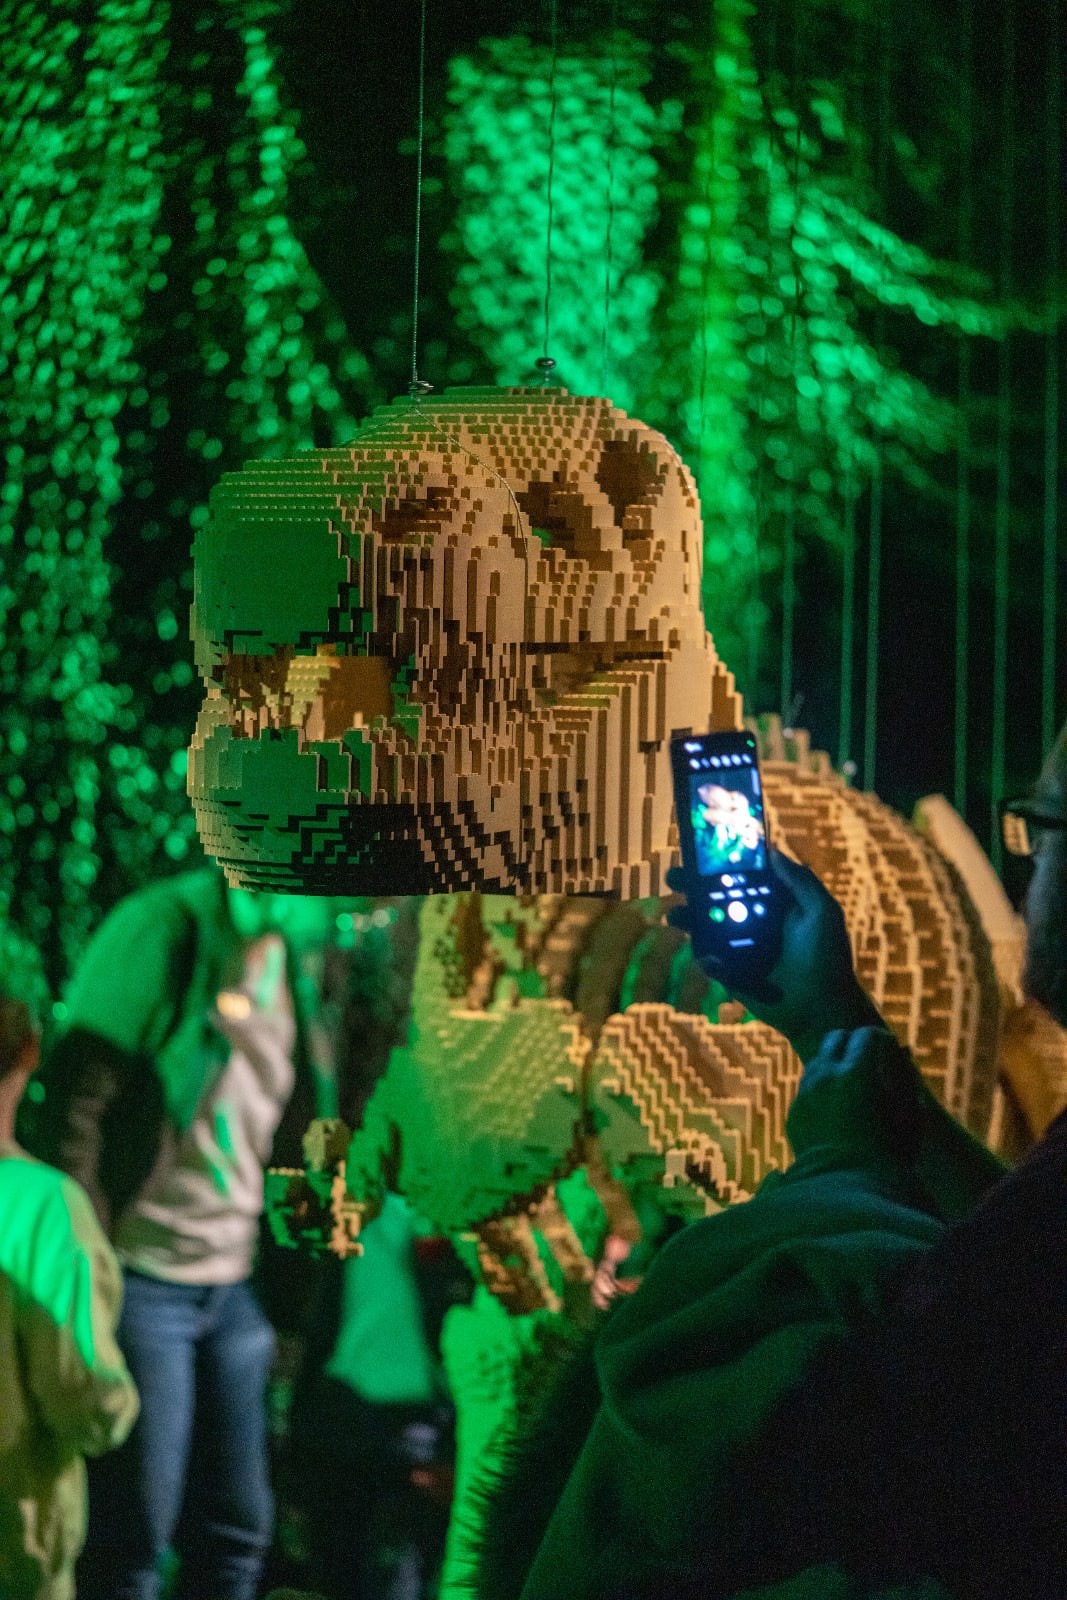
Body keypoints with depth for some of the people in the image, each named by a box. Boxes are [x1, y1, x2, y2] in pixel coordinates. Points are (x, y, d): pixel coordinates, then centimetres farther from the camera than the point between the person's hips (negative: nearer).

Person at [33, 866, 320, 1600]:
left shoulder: (285, 956, 11)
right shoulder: (167, 927, -12)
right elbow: (75, 1102, -14)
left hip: (233, 1286, 7)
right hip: (146, 1281, -7)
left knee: (236, 1537, 9)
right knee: (132, 1540, -4)